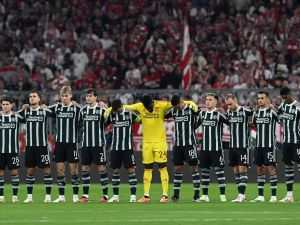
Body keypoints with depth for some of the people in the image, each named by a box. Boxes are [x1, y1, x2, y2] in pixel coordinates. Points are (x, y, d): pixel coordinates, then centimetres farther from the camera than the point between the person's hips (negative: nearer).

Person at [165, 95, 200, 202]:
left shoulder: (191, 109, -7)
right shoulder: (173, 111, 9)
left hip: (190, 144, -6)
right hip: (178, 144, 6)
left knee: (193, 167, -3)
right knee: (177, 168, 7)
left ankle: (196, 195, -1)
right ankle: (176, 195, 13)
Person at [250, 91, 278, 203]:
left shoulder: (272, 112, -5)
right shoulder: (256, 112, 12)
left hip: (269, 145, -6)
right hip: (258, 145, 6)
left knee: (271, 168, -6)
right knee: (260, 169, 7)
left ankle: (273, 196, -3)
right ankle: (260, 196, 11)